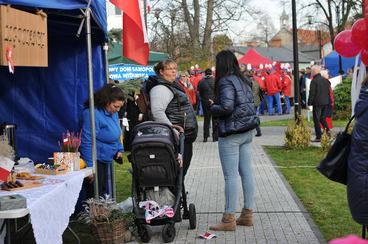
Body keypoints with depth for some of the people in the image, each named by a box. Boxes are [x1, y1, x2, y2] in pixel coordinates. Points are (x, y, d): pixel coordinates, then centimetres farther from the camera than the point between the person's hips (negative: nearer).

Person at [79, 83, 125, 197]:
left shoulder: (113, 113, 6)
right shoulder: (93, 113, -23)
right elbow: (87, 142, -25)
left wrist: (119, 149, 10)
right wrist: (90, 167, -25)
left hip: (107, 160, 9)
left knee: (107, 193, 16)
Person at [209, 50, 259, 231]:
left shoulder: (225, 82, -13)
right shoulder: (242, 80, 12)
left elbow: (226, 107, -22)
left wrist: (212, 107, -3)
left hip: (231, 133, -9)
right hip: (247, 131, 9)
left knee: (230, 176, -5)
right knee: (246, 173, 10)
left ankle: (229, 219, -1)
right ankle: (247, 214, 17)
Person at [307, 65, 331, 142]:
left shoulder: (314, 81, -12)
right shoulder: (325, 80, 9)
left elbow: (312, 93, -14)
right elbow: (328, 91, 14)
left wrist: (309, 103, -9)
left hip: (317, 103, -7)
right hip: (325, 102, 7)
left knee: (316, 119, -1)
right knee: (322, 118, 20)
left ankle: (318, 137, -2)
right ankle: (327, 130, 1)